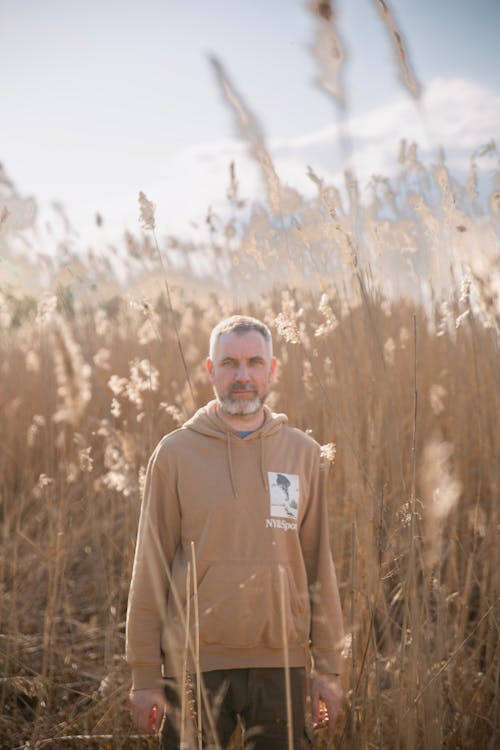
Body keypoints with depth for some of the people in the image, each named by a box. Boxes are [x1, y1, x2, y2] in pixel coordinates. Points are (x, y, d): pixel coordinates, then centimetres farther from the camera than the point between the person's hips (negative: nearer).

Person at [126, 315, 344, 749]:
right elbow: (151, 570, 0)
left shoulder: (303, 454, 6)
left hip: (282, 664, 2)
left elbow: (319, 566, 8)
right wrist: (145, 676, -2)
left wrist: (328, 666, 5)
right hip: (195, 664, -2)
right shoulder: (176, 453, 0)